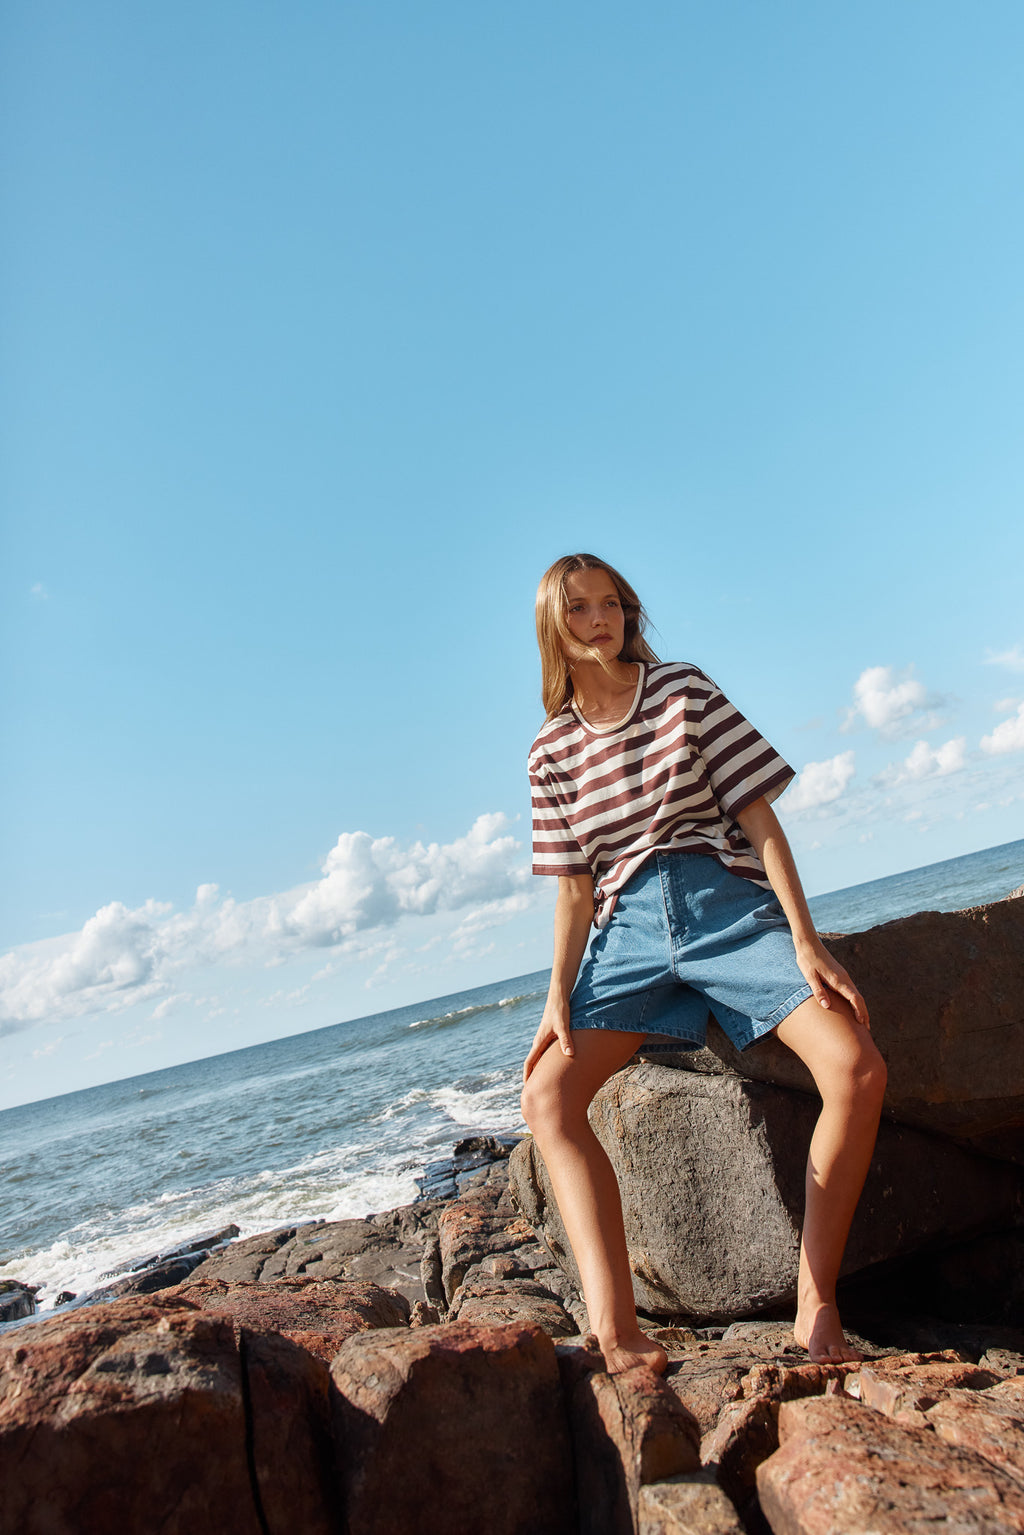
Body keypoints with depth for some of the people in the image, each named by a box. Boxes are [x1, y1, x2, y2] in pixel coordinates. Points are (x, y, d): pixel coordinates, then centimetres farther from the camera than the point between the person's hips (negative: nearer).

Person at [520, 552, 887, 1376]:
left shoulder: (683, 690, 4)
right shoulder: (552, 750, 10)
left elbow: (759, 816, -1)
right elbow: (575, 885, 9)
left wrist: (804, 939, -9)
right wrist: (559, 994, -3)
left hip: (726, 904, -2)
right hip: (629, 928, 2)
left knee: (857, 1069, -23)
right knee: (546, 1095, -19)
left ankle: (816, 1302, -8)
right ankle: (617, 1330, -23)